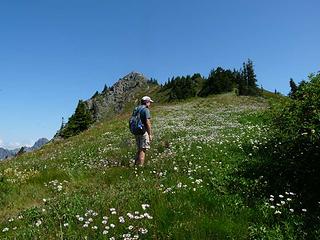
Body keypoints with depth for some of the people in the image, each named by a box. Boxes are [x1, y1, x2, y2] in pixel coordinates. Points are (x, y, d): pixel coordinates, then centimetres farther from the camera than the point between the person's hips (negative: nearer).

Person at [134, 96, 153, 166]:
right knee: (143, 150, -3)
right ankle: (140, 166, -1)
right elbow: (148, 123, -18)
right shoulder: (146, 110, -12)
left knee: (139, 149, 17)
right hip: (144, 132, -8)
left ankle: (136, 165, 20)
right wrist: (150, 134, -15)